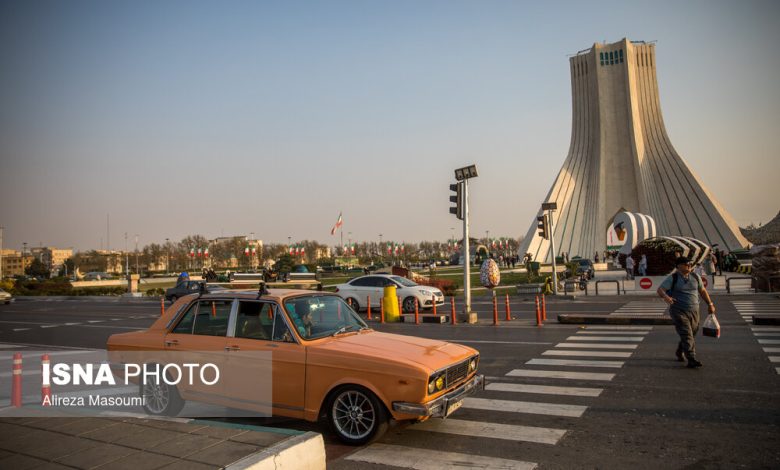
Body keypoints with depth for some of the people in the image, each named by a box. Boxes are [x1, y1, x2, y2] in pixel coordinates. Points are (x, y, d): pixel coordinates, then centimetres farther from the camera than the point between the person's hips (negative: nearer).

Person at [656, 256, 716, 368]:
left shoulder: (695, 277, 8)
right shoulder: (672, 278, -7)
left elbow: (702, 291, 19)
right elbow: (660, 290, -13)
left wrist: (710, 304, 17)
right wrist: (666, 297, -34)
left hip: (694, 311, 5)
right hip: (679, 312, -5)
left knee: (691, 335, 14)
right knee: (687, 336, -13)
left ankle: (680, 353, 37)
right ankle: (692, 360, -15)